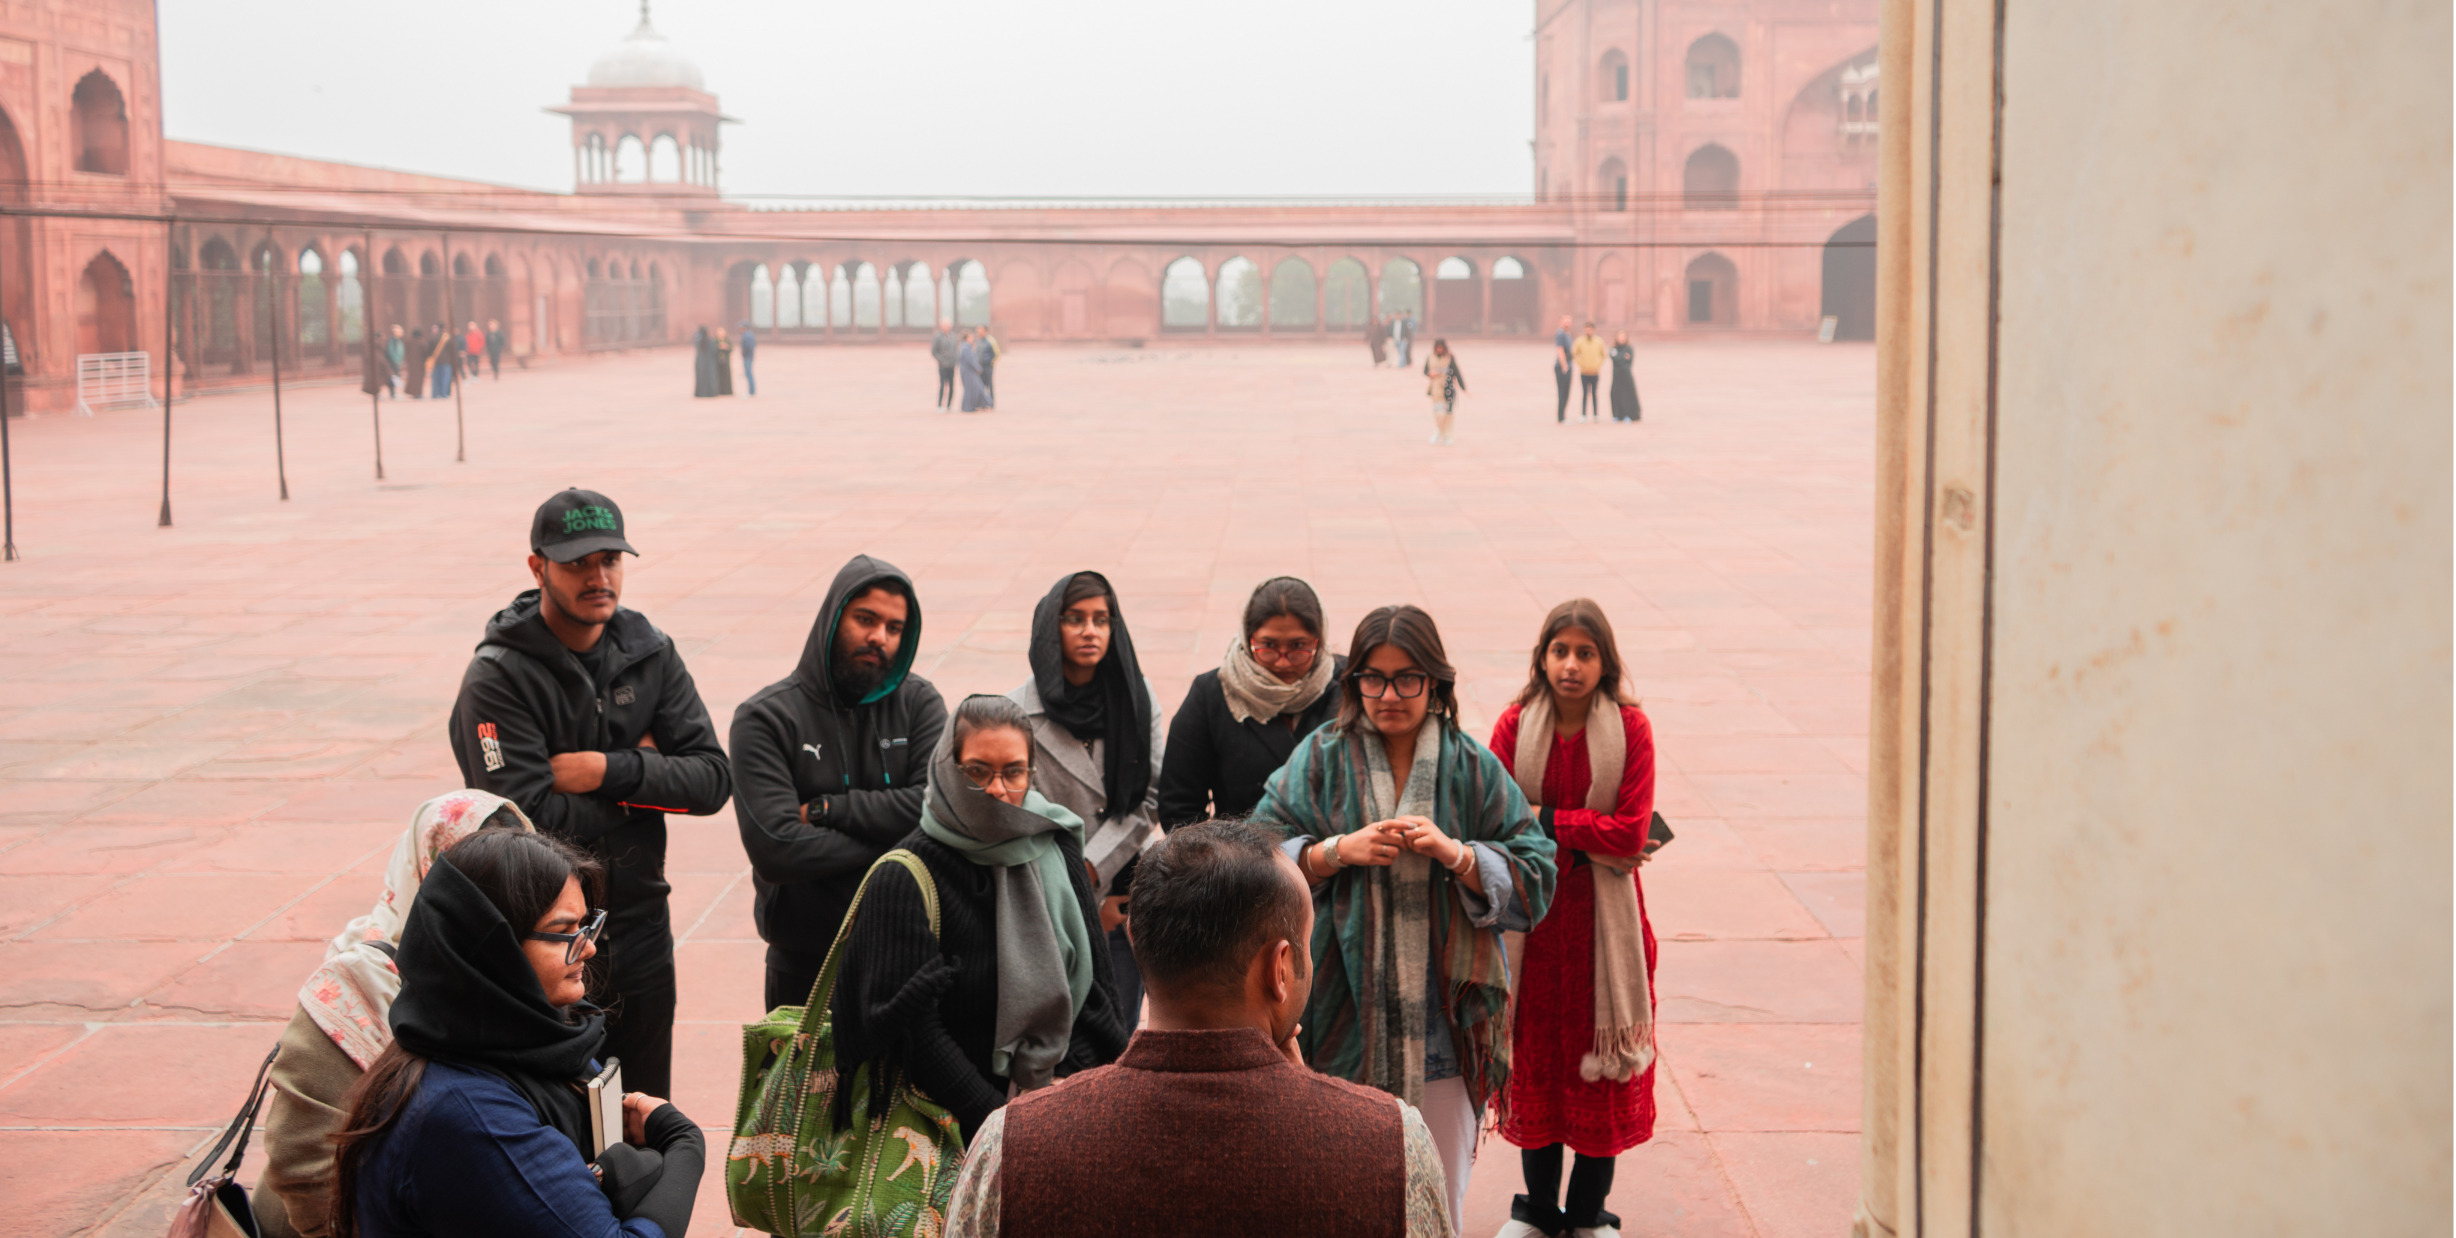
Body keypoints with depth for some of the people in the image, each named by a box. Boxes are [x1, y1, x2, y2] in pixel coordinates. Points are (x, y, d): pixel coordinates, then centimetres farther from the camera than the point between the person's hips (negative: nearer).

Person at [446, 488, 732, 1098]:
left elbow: (713, 779, -4)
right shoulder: (498, 677, -13)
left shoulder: (650, 652, 2)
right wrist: (645, 777, -11)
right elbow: (531, 818, -22)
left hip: (641, 928, 5)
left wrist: (608, 771, -18)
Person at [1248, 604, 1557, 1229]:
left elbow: (1534, 877, 0)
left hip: (1441, 1019, 1)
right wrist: (1338, 851, -14)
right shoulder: (1322, 759, 2)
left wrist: (1454, 853, -15)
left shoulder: (1472, 768, 3)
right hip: (1346, 1013, 0)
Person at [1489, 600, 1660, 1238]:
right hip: (1533, 913, 1)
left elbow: (1630, 832, -11)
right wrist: (1589, 843, -17)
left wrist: (1546, 821, -15)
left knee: (1603, 1063, 5)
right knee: (1535, 1055, 7)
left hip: (1604, 919, 0)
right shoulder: (1515, 725, -4)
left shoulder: (1630, 728, -6)